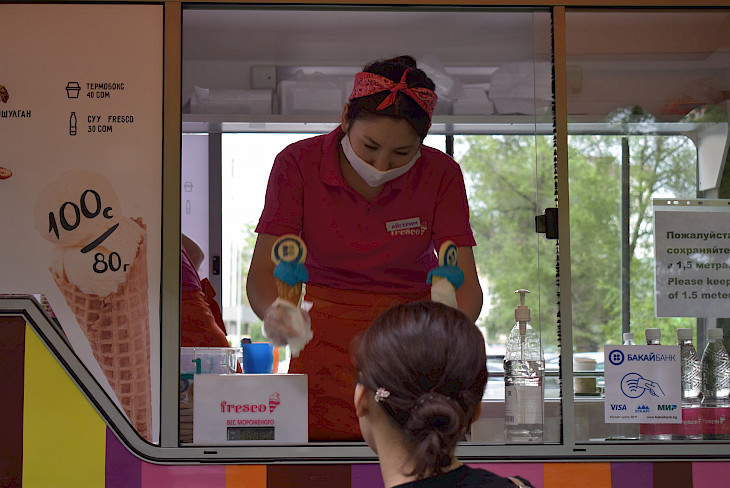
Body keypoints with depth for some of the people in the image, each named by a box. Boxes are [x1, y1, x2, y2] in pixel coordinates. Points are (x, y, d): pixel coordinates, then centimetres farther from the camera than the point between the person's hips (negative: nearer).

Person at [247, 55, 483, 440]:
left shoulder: (440, 174, -12)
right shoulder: (298, 163, -14)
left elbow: (465, 282, -14)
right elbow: (262, 270, -17)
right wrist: (274, 313, -40)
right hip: (326, 329, 0)